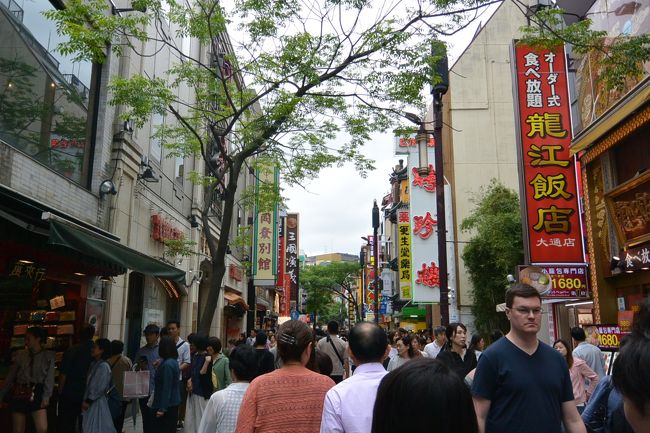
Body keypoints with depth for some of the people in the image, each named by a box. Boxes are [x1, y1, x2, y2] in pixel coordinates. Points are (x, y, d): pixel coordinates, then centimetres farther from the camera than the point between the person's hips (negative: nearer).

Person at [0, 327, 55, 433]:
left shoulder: (48, 355, 2)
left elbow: (50, 378, -4)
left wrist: (46, 396, -13)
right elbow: (10, 377, 12)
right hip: (19, 393, 3)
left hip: (37, 393, -3)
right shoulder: (20, 354, 10)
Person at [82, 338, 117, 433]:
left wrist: (88, 401, -14)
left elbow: (99, 388, -19)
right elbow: (89, 385, 12)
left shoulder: (103, 366, -17)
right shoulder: (94, 364, 8)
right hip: (91, 401, 8)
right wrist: (86, 400, 9)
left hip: (97, 403, -8)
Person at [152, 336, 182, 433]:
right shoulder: (173, 361, 8)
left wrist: (162, 408, -19)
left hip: (167, 405, -9)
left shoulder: (167, 364, -20)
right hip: (173, 403, 9)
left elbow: (166, 388, -21)